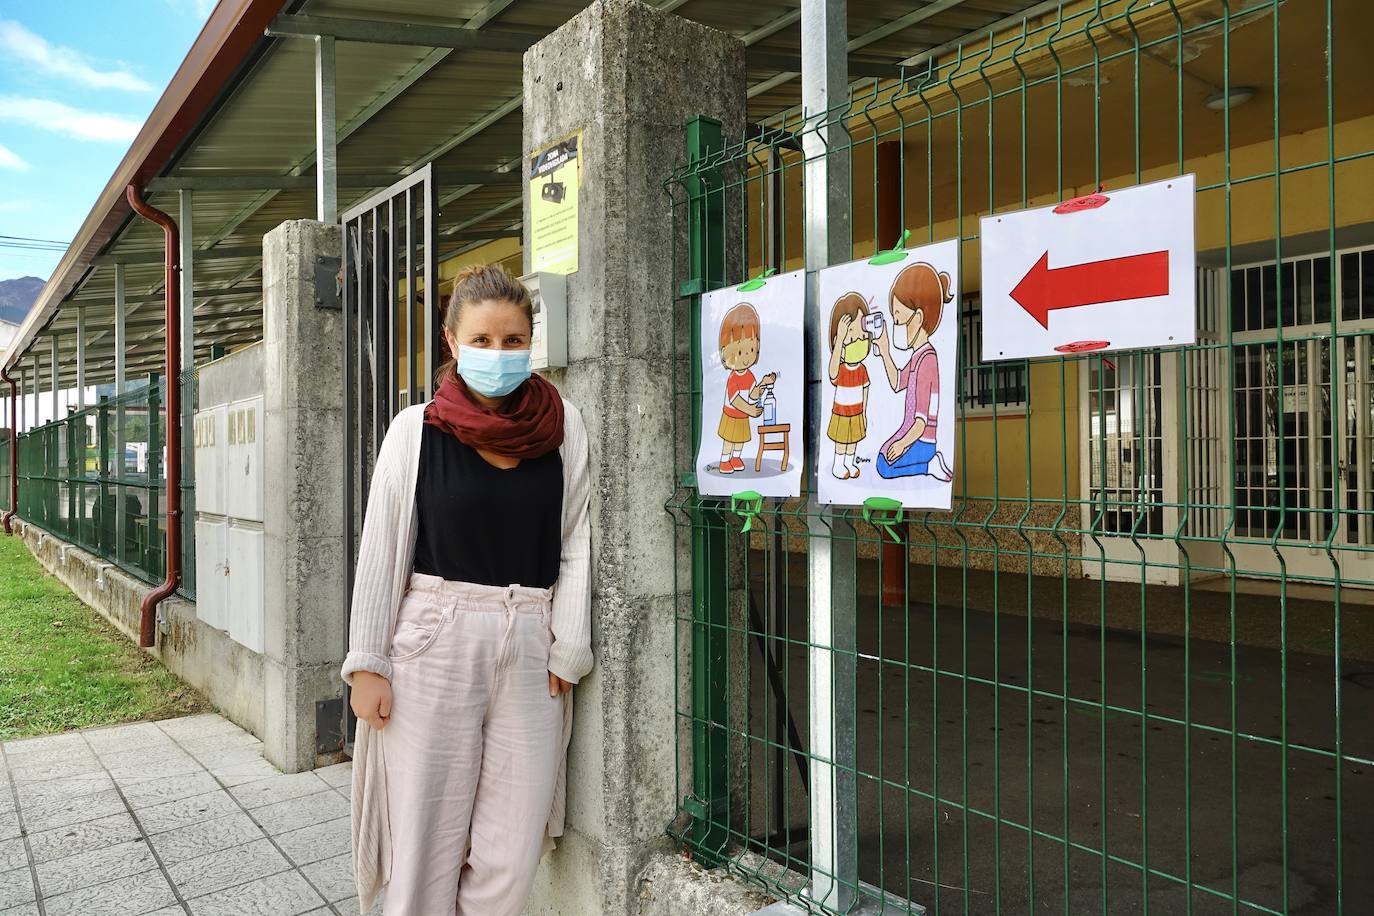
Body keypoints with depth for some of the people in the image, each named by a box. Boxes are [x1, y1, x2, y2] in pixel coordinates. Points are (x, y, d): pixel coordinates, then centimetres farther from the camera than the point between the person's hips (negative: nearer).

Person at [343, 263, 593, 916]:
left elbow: (577, 543, 5)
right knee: (428, 842, 8)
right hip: (434, 644, -1)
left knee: (511, 858, 6)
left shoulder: (564, 427, 4)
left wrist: (568, 649, 0)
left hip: (532, 648, 2)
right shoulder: (416, 429, 0)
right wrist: (367, 664, -2)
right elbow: (381, 550, 1)